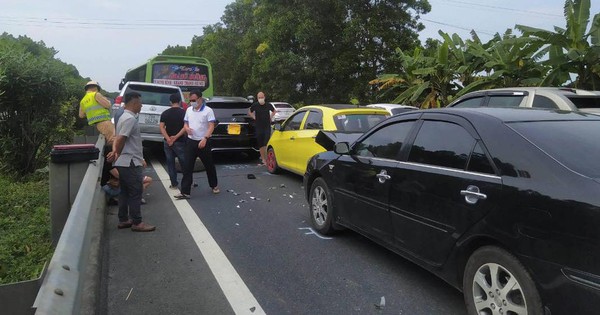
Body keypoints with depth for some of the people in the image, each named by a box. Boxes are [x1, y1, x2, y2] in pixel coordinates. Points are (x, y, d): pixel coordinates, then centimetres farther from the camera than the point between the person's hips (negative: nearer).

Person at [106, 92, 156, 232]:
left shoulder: (124, 117, 16)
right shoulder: (130, 119, -18)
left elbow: (119, 139, 16)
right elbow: (121, 139, -22)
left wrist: (116, 153, 5)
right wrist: (116, 154, -7)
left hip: (124, 163, 10)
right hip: (130, 163, -10)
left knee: (125, 192, 14)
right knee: (136, 192, -3)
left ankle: (123, 220, 21)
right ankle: (137, 223, 3)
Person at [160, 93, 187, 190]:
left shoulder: (165, 113, 4)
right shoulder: (183, 112, -5)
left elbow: (161, 127, -6)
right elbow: (185, 127, -17)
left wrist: (168, 139, -14)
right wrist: (176, 137, -17)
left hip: (167, 142, 3)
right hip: (180, 142, -3)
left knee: (170, 163, 10)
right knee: (184, 163, 6)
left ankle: (174, 184, 13)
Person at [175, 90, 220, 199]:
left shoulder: (208, 110, -10)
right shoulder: (189, 110, 8)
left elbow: (211, 126, -16)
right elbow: (185, 123, 16)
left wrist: (205, 138, -29)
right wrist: (187, 128, -8)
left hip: (203, 142, -4)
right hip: (191, 141, 4)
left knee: (209, 165, 10)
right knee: (187, 167, -1)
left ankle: (214, 186, 30)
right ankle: (185, 192, 0)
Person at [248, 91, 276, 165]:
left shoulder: (268, 105, -1)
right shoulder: (255, 105, -2)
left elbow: (274, 111, 19)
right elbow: (249, 112, 17)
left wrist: (271, 117, 7)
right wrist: (253, 117, 4)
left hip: (267, 127, -1)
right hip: (258, 127, 1)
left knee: (266, 144, -11)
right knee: (260, 145, 6)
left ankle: (265, 158, -3)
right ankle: (263, 159, 16)